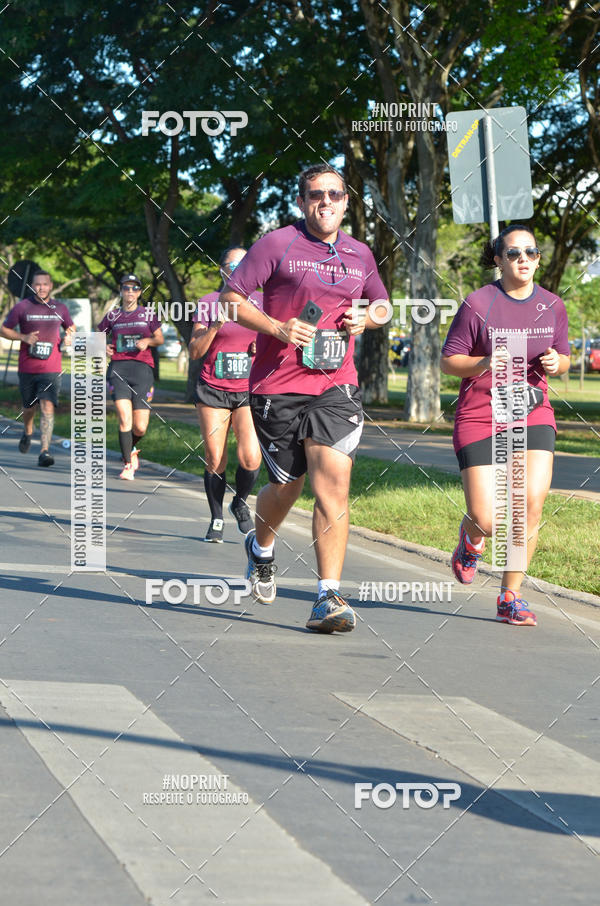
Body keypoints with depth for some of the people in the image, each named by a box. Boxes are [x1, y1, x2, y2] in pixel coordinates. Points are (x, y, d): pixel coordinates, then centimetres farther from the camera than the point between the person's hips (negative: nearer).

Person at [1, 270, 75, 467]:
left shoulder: (60, 308, 6)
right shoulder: (22, 307, -1)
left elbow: (70, 326, 24)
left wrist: (68, 337, 1)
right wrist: (24, 337, -12)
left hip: (51, 369, 0)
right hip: (27, 368, 0)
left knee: (47, 407, -15)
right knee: (29, 407, 14)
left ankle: (44, 452, -19)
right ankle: (27, 432, 48)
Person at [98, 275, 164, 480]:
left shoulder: (148, 314, 9)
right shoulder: (113, 315, 11)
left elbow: (160, 339, 15)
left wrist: (147, 341, -6)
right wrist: (104, 347, 1)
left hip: (142, 369, 0)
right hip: (118, 368, 0)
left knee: (140, 428, -3)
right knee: (124, 418, -17)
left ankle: (131, 448, 30)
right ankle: (128, 464, -8)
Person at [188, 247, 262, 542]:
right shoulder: (209, 303, 2)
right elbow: (194, 351, -1)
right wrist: (216, 327, -16)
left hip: (249, 391, 1)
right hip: (213, 391, -1)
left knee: (250, 458, -14)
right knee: (215, 460, -2)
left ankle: (240, 503, 15)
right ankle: (216, 519, 16)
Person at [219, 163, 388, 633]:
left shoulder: (360, 254, 11)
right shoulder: (276, 244, -2)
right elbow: (230, 298, -3)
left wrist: (365, 318, 4)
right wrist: (278, 328, -16)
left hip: (336, 385, 2)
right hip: (276, 386, -2)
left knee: (333, 485, -14)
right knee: (287, 484, 10)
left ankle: (329, 596, -15)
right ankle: (261, 546, 45)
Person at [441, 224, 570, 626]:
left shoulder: (552, 306, 5)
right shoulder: (478, 304, -8)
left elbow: (563, 357, 17)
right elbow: (449, 361, -2)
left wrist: (555, 362, -7)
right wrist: (483, 363, -22)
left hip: (533, 414, 3)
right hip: (480, 414, -3)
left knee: (532, 504, -16)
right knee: (486, 520, -9)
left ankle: (511, 597, 2)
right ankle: (470, 538, 33)